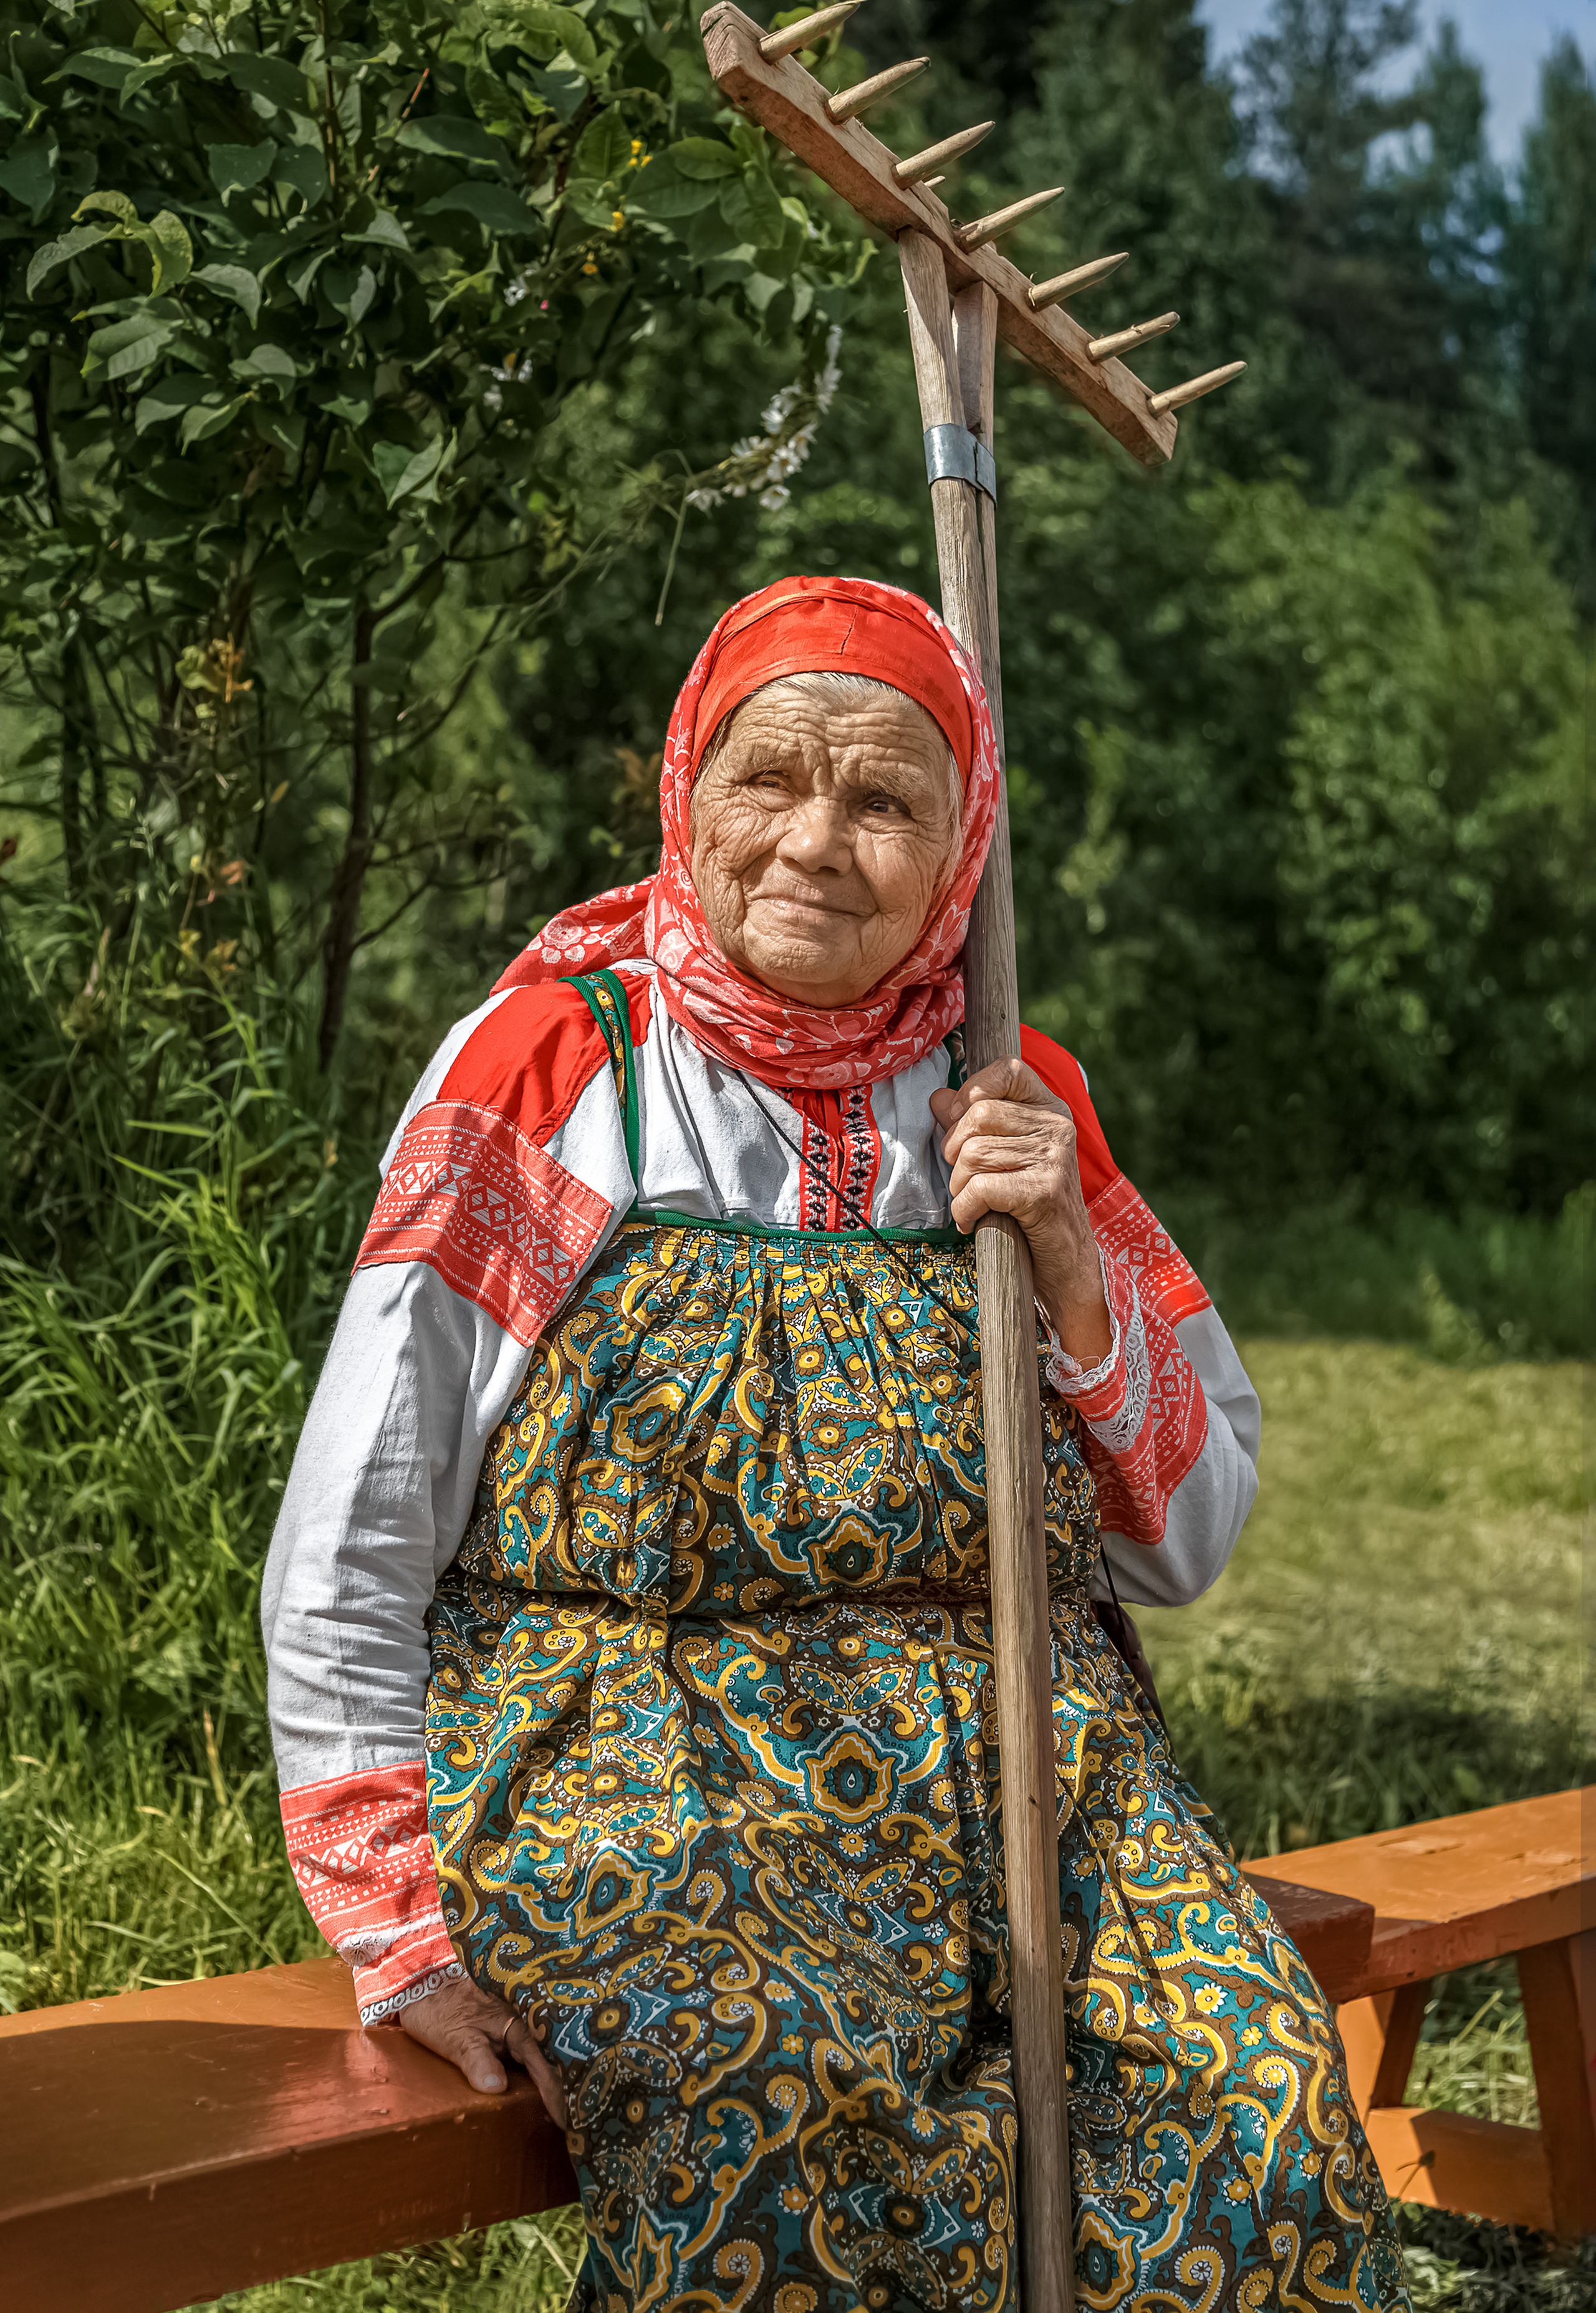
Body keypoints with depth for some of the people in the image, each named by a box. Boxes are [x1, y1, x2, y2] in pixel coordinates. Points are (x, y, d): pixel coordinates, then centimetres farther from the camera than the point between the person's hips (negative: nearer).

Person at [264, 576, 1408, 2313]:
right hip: (634, 1754, -3)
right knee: (776, 2080, -35)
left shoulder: (1015, 1102, 12)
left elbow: (1187, 1547, 13)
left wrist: (1069, 1272, -3)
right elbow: (349, 1548, 0)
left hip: (1001, 1764, 4)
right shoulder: (559, 1060, 2)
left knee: (1252, 2090, -25)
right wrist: (400, 1920, -7)